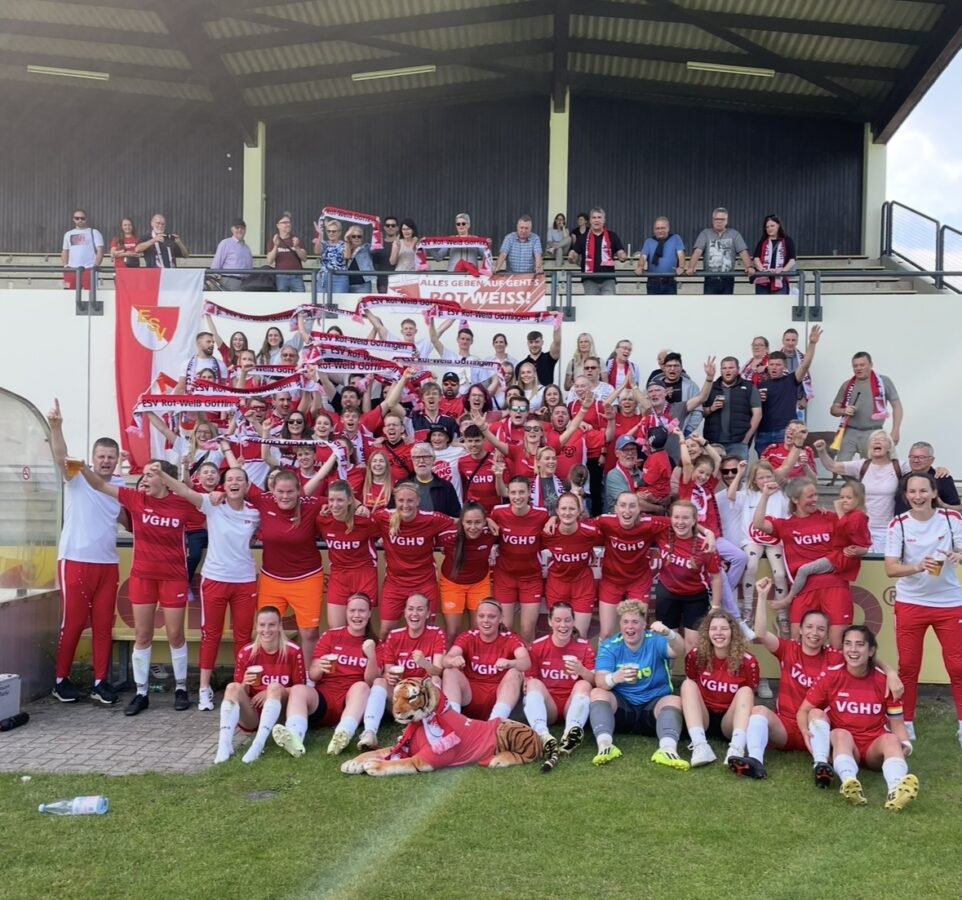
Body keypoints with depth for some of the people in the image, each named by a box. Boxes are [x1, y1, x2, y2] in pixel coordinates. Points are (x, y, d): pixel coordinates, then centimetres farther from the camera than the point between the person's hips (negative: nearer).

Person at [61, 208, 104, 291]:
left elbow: (100, 251, -1)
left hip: (89, 270, -4)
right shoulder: (68, 234, 21)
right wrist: (65, 265, 7)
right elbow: (64, 251, 24)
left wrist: (96, 265, -15)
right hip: (71, 270, 4)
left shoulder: (94, 232, 7)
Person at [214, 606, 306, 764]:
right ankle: (224, 744, -39)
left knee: (274, 687, -30)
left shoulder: (293, 651, -6)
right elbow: (240, 693, 6)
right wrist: (245, 685, -17)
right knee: (232, 687, -23)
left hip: (281, 714, -2)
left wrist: (275, 691, -17)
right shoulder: (245, 653, -1)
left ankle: (258, 744, -45)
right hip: (252, 716, 2)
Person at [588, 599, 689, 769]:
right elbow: (600, 680, -18)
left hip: (654, 705, -1)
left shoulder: (656, 640, -4)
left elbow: (679, 650, -26)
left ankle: (668, 749, -50)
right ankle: (604, 745, -43)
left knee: (675, 701, -28)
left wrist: (668, 633, -50)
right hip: (621, 705, 1)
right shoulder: (609, 646, -2)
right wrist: (616, 677, -43)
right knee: (597, 693, -24)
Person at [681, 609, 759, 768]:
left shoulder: (747, 661, -8)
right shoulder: (696, 655, -6)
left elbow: (750, 696, 2)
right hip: (701, 718, 1)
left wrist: (743, 712, -11)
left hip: (730, 721, -1)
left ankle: (737, 748, -46)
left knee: (746, 690, -24)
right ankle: (699, 745, -42)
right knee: (687, 684, -23)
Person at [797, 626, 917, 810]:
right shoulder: (831, 676, -1)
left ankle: (896, 790, -62)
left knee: (890, 739, -31)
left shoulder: (884, 680, 1)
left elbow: (896, 722, 5)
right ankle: (849, 783, -65)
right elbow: (804, 710, 2)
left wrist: (905, 743, -17)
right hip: (841, 742, -1)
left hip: (875, 746, 1)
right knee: (842, 734, -33)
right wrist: (805, 730, -20)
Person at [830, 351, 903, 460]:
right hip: (849, 432, 2)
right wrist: (844, 411, -9)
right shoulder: (847, 385, 10)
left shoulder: (883, 381, 2)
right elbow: (834, 409, 15)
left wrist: (895, 431, -6)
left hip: (873, 433, -2)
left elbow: (897, 406, 3)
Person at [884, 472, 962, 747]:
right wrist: (919, 566, -32)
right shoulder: (898, 524, -9)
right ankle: (906, 723, 18)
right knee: (908, 665, 5)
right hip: (910, 603, 0)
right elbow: (891, 568, -13)